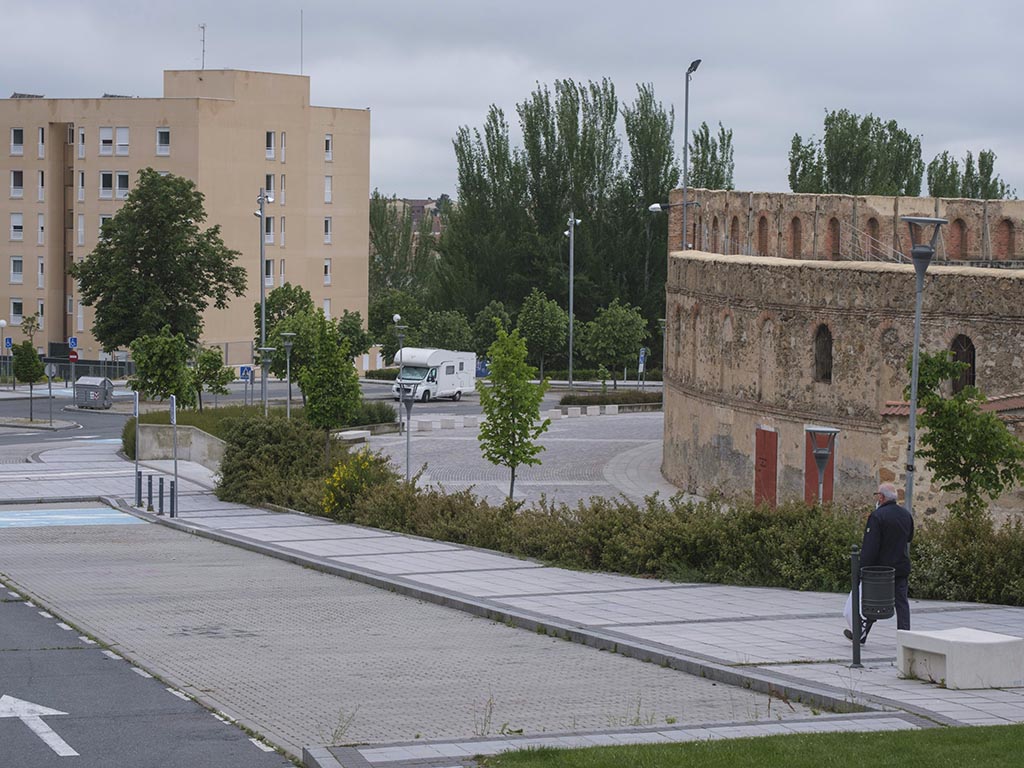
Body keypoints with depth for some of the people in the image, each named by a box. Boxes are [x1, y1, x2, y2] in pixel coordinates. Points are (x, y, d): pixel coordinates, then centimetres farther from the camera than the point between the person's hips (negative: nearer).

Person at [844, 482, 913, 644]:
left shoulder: (877, 516, -17)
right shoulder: (906, 514, 5)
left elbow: (870, 547, -20)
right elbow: (909, 538, 21)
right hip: (901, 567, 5)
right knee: (901, 602, 5)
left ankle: (860, 635, 15)